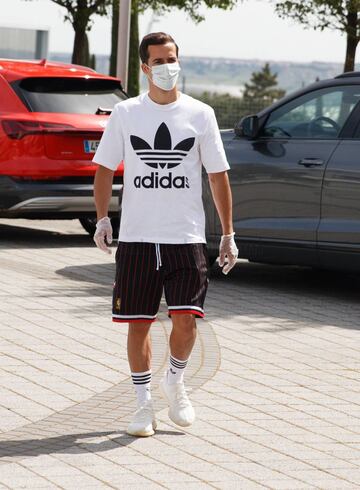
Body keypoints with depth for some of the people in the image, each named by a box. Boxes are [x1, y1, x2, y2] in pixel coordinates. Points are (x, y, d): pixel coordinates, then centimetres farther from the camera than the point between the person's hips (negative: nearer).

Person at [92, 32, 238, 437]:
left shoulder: (200, 114, 3)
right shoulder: (125, 113, 4)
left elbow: (218, 176, 7)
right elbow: (104, 168, 8)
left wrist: (228, 235, 4)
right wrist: (102, 218, -6)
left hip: (186, 237, -1)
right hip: (136, 237, 1)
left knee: (186, 319, -11)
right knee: (138, 323, 3)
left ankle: (174, 382, 17)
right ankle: (144, 404, 17)